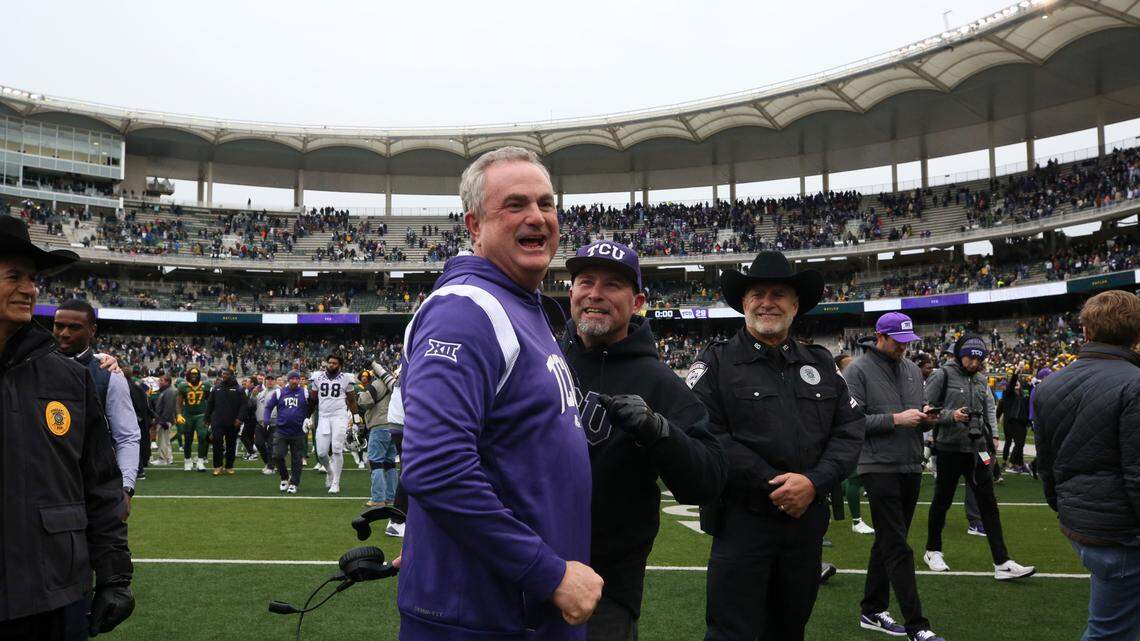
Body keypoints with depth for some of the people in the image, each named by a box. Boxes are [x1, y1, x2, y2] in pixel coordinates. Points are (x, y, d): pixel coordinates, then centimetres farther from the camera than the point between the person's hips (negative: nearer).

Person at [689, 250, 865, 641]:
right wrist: (773, 487, -17)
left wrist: (815, 483, -12)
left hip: (808, 520, 5)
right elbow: (707, 437, -14)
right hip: (741, 521, -5)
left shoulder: (820, 364, 11)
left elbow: (849, 430, 5)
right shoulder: (716, 363, -4)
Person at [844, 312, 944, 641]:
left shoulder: (913, 369, 14)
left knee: (887, 543, 15)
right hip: (879, 467, -7)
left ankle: (872, 611, 27)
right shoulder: (858, 371, -8)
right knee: (898, 549, -6)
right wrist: (895, 419, -20)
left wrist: (925, 415, 0)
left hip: (911, 467, 8)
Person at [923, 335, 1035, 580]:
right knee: (942, 500, 9)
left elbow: (989, 408, 17)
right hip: (949, 448, -6)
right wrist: (950, 415, -24)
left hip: (977, 448, 6)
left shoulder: (980, 380, 11)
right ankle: (933, 551, 27)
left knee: (989, 504, 3)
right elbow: (925, 408, -11)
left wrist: (992, 432, 4)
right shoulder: (943, 375, -9)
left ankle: (1002, 563, 5)